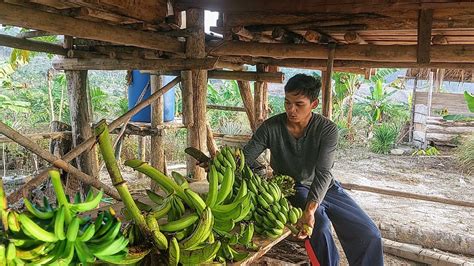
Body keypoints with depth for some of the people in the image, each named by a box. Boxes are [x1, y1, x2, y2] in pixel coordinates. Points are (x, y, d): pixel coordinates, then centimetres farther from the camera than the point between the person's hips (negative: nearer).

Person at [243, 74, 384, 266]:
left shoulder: (327, 130, -19)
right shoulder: (271, 127, -16)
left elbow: (323, 173, -29)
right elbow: (245, 158, -17)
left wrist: (310, 210, -43)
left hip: (325, 187, 2)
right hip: (292, 188, -1)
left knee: (369, 236, -9)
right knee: (319, 224, -31)